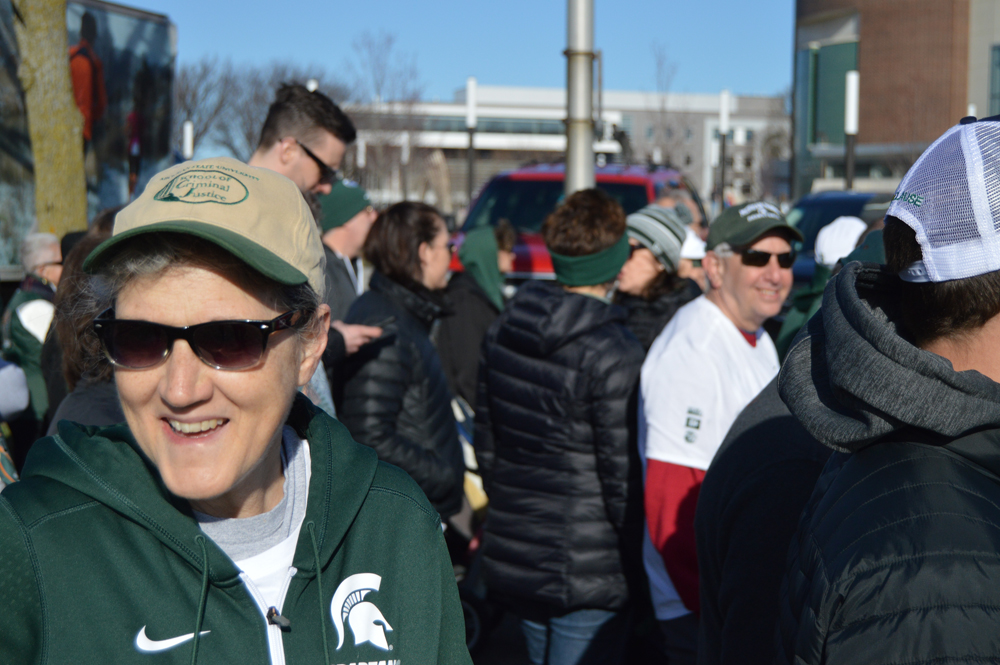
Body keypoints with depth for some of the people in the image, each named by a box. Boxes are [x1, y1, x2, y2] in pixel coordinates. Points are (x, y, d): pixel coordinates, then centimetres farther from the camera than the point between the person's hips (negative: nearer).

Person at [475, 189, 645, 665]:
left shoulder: (503, 331, 3)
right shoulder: (612, 353, -19)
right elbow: (623, 475, -16)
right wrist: (638, 566, -5)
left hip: (510, 555, 8)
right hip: (587, 572, -7)